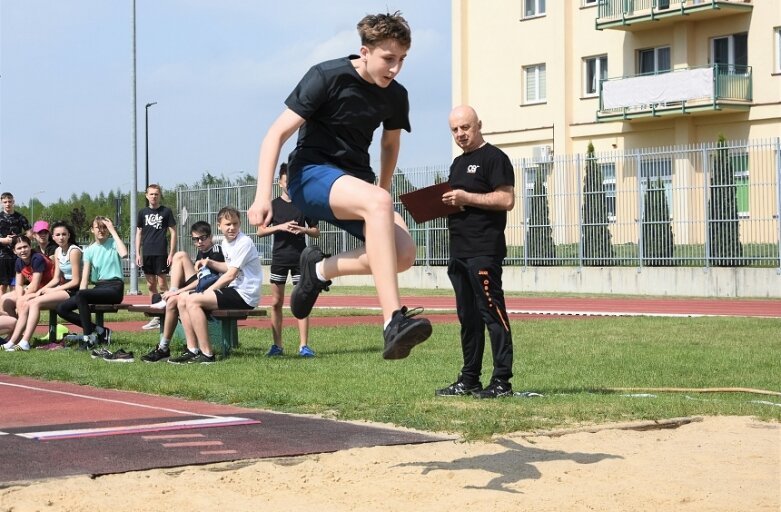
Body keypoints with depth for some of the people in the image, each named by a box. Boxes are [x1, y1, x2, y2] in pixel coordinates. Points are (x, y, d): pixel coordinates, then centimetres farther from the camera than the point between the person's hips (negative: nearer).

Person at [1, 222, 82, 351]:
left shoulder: (74, 251, -12)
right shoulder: (58, 251, 13)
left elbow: (76, 281, -15)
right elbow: (56, 279, 13)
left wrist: (51, 290, -13)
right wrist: (42, 290, -4)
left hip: (73, 291, -8)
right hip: (62, 288, 8)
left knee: (35, 303, -25)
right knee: (24, 305, -5)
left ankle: (25, 342, -31)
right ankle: (13, 342, -10)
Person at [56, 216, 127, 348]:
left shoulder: (113, 243, 1)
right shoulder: (89, 250, 12)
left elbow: (123, 253, -25)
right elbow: (84, 279, 5)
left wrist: (113, 231, -16)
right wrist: (82, 300, -12)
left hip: (114, 288, -6)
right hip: (98, 288, 6)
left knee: (81, 295, -32)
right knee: (61, 308, -7)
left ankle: (89, 337, -24)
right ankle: (99, 331, -6)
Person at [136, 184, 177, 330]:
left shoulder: (166, 211, 0)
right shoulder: (143, 212, 10)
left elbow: (173, 232, -1)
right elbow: (139, 233, 14)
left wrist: (171, 253, -7)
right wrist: (138, 253, 7)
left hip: (161, 252, -5)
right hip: (146, 253, 5)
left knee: (162, 284, -6)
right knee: (151, 285, 8)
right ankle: (155, 318, 14)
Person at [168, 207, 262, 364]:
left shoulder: (244, 242, -14)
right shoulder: (225, 242, 13)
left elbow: (230, 275, -16)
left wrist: (208, 291, -10)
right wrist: (211, 264, 8)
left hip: (245, 295, -10)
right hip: (233, 291, 10)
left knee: (193, 301, -21)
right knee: (183, 299, 6)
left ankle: (206, 354, -20)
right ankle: (193, 350, -1)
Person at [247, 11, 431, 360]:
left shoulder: (395, 96, 4)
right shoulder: (327, 77, -12)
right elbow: (276, 135, -14)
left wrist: (382, 194, 27)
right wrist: (262, 196, -22)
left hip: (354, 182, 6)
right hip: (311, 175, -6)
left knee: (403, 253, -20)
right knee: (377, 202, -37)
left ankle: (320, 269, 6)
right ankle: (394, 323, -46)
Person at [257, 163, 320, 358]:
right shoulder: (273, 205, 5)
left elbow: (316, 231, 10)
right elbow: (260, 231, 2)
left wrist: (303, 230, -10)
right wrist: (280, 227, -12)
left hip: (300, 258, -1)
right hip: (279, 258, 1)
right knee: (276, 303, 3)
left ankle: (303, 345, -4)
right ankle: (277, 345, 9)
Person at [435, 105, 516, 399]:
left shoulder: (494, 158, -5)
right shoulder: (458, 163, 22)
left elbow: (507, 200, -15)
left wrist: (466, 198, -17)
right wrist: (443, 204, 8)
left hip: (484, 251, -9)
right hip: (459, 251, 9)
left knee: (492, 313, -9)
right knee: (467, 317, 11)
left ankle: (502, 382, -8)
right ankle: (469, 380, 16)